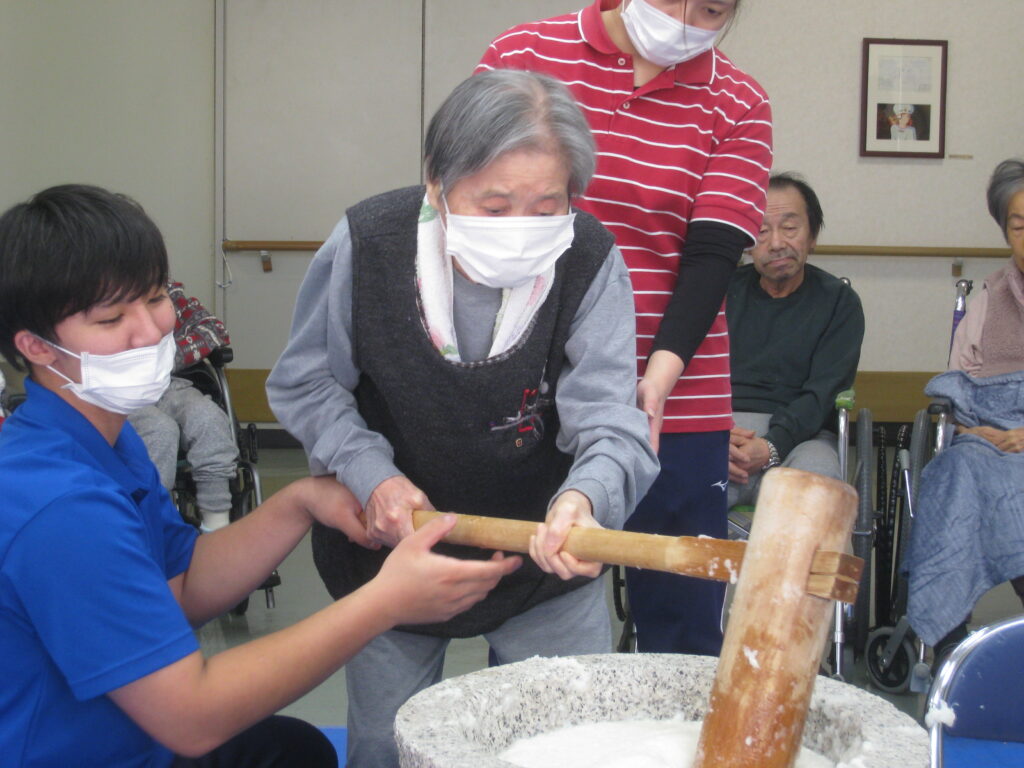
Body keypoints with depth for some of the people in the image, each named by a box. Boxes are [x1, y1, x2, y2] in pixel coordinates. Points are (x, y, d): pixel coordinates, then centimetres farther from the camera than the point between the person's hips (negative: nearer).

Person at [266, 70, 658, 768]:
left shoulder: (590, 261, -22)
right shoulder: (366, 245, -21)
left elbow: (611, 423, -27)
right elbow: (306, 384, -7)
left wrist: (585, 498, -49)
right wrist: (370, 472, -22)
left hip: (544, 555, 0)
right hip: (392, 551, 1)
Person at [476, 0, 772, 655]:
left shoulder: (739, 107, 4)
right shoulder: (524, 55, 3)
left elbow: (712, 255, -6)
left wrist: (660, 378, -21)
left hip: (671, 403, 1)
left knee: (684, 628, 7)